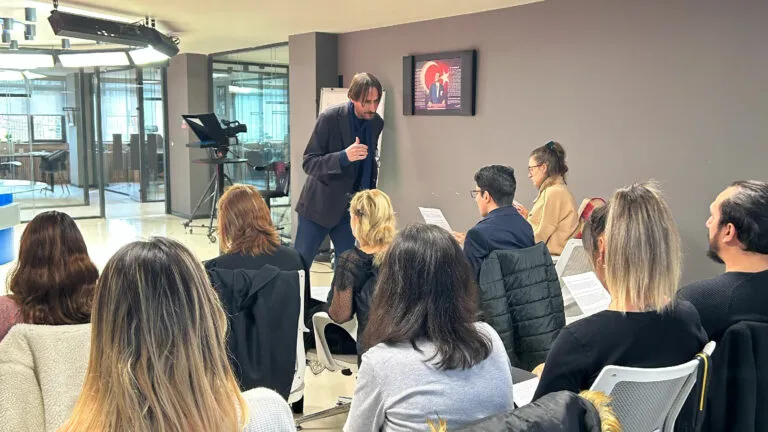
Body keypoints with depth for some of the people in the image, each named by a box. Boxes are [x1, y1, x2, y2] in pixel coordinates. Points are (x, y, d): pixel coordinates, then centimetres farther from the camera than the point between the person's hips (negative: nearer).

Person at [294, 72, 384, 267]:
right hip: (320, 204, -4)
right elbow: (308, 163, -17)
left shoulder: (377, 123, 0)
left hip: (351, 207, 4)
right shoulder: (330, 118, -16)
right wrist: (344, 157, -32)